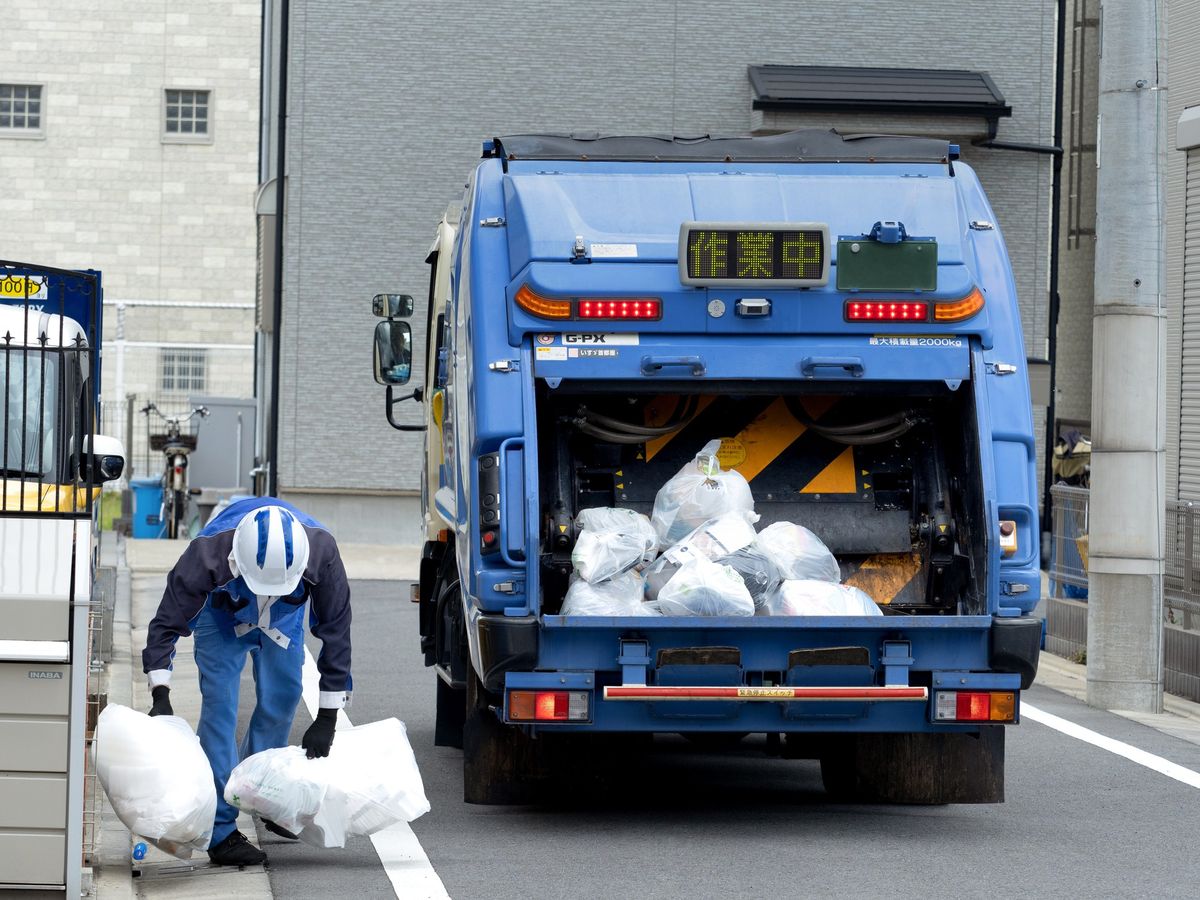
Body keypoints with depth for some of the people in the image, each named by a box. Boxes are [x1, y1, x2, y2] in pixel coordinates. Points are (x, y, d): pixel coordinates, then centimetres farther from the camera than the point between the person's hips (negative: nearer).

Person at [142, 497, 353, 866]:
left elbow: (336, 631, -26)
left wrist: (327, 718, -23)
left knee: (281, 701, 3)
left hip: (283, 617, 3)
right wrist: (161, 697, -40)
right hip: (221, 617, -3)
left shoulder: (322, 551, -39)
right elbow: (166, 624, -30)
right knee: (219, 706, -13)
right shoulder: (207, 555, -43)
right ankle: (221, 832, -12)